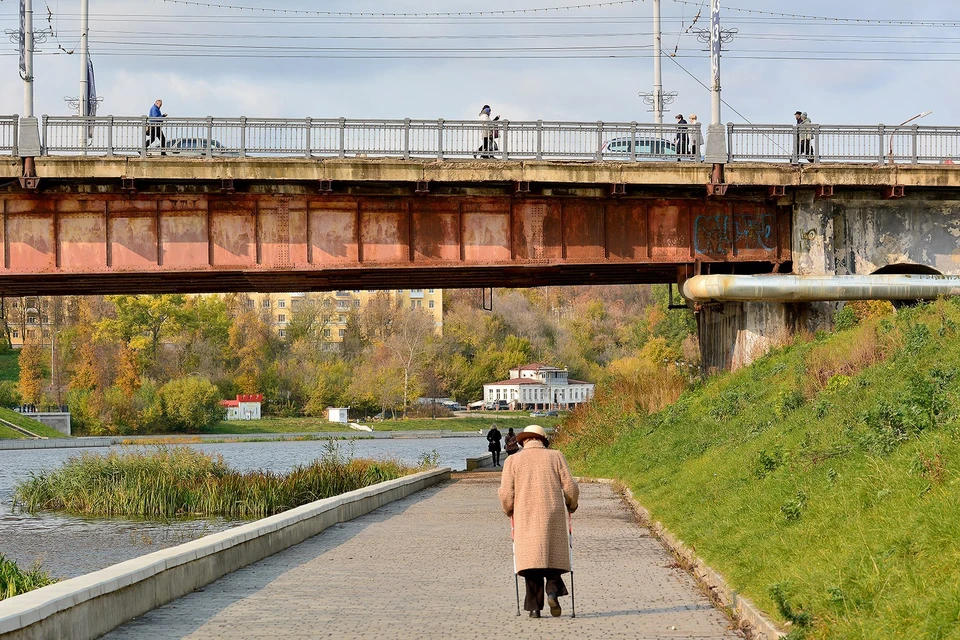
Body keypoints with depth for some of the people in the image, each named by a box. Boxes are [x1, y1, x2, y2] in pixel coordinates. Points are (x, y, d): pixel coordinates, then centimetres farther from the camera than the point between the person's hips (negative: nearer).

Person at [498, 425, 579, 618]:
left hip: (526, 518, 0)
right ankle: (553, 591, -13)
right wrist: (571, 506, 20)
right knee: (554, 557, 11)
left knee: (532, 559, 1)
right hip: (553, 515, 0)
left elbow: (506, 493, -1)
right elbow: (570, 487, 1)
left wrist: (510, 512, 18)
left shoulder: (513, 461, 4)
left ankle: (534, 606, -5)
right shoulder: (556, 457, 5)